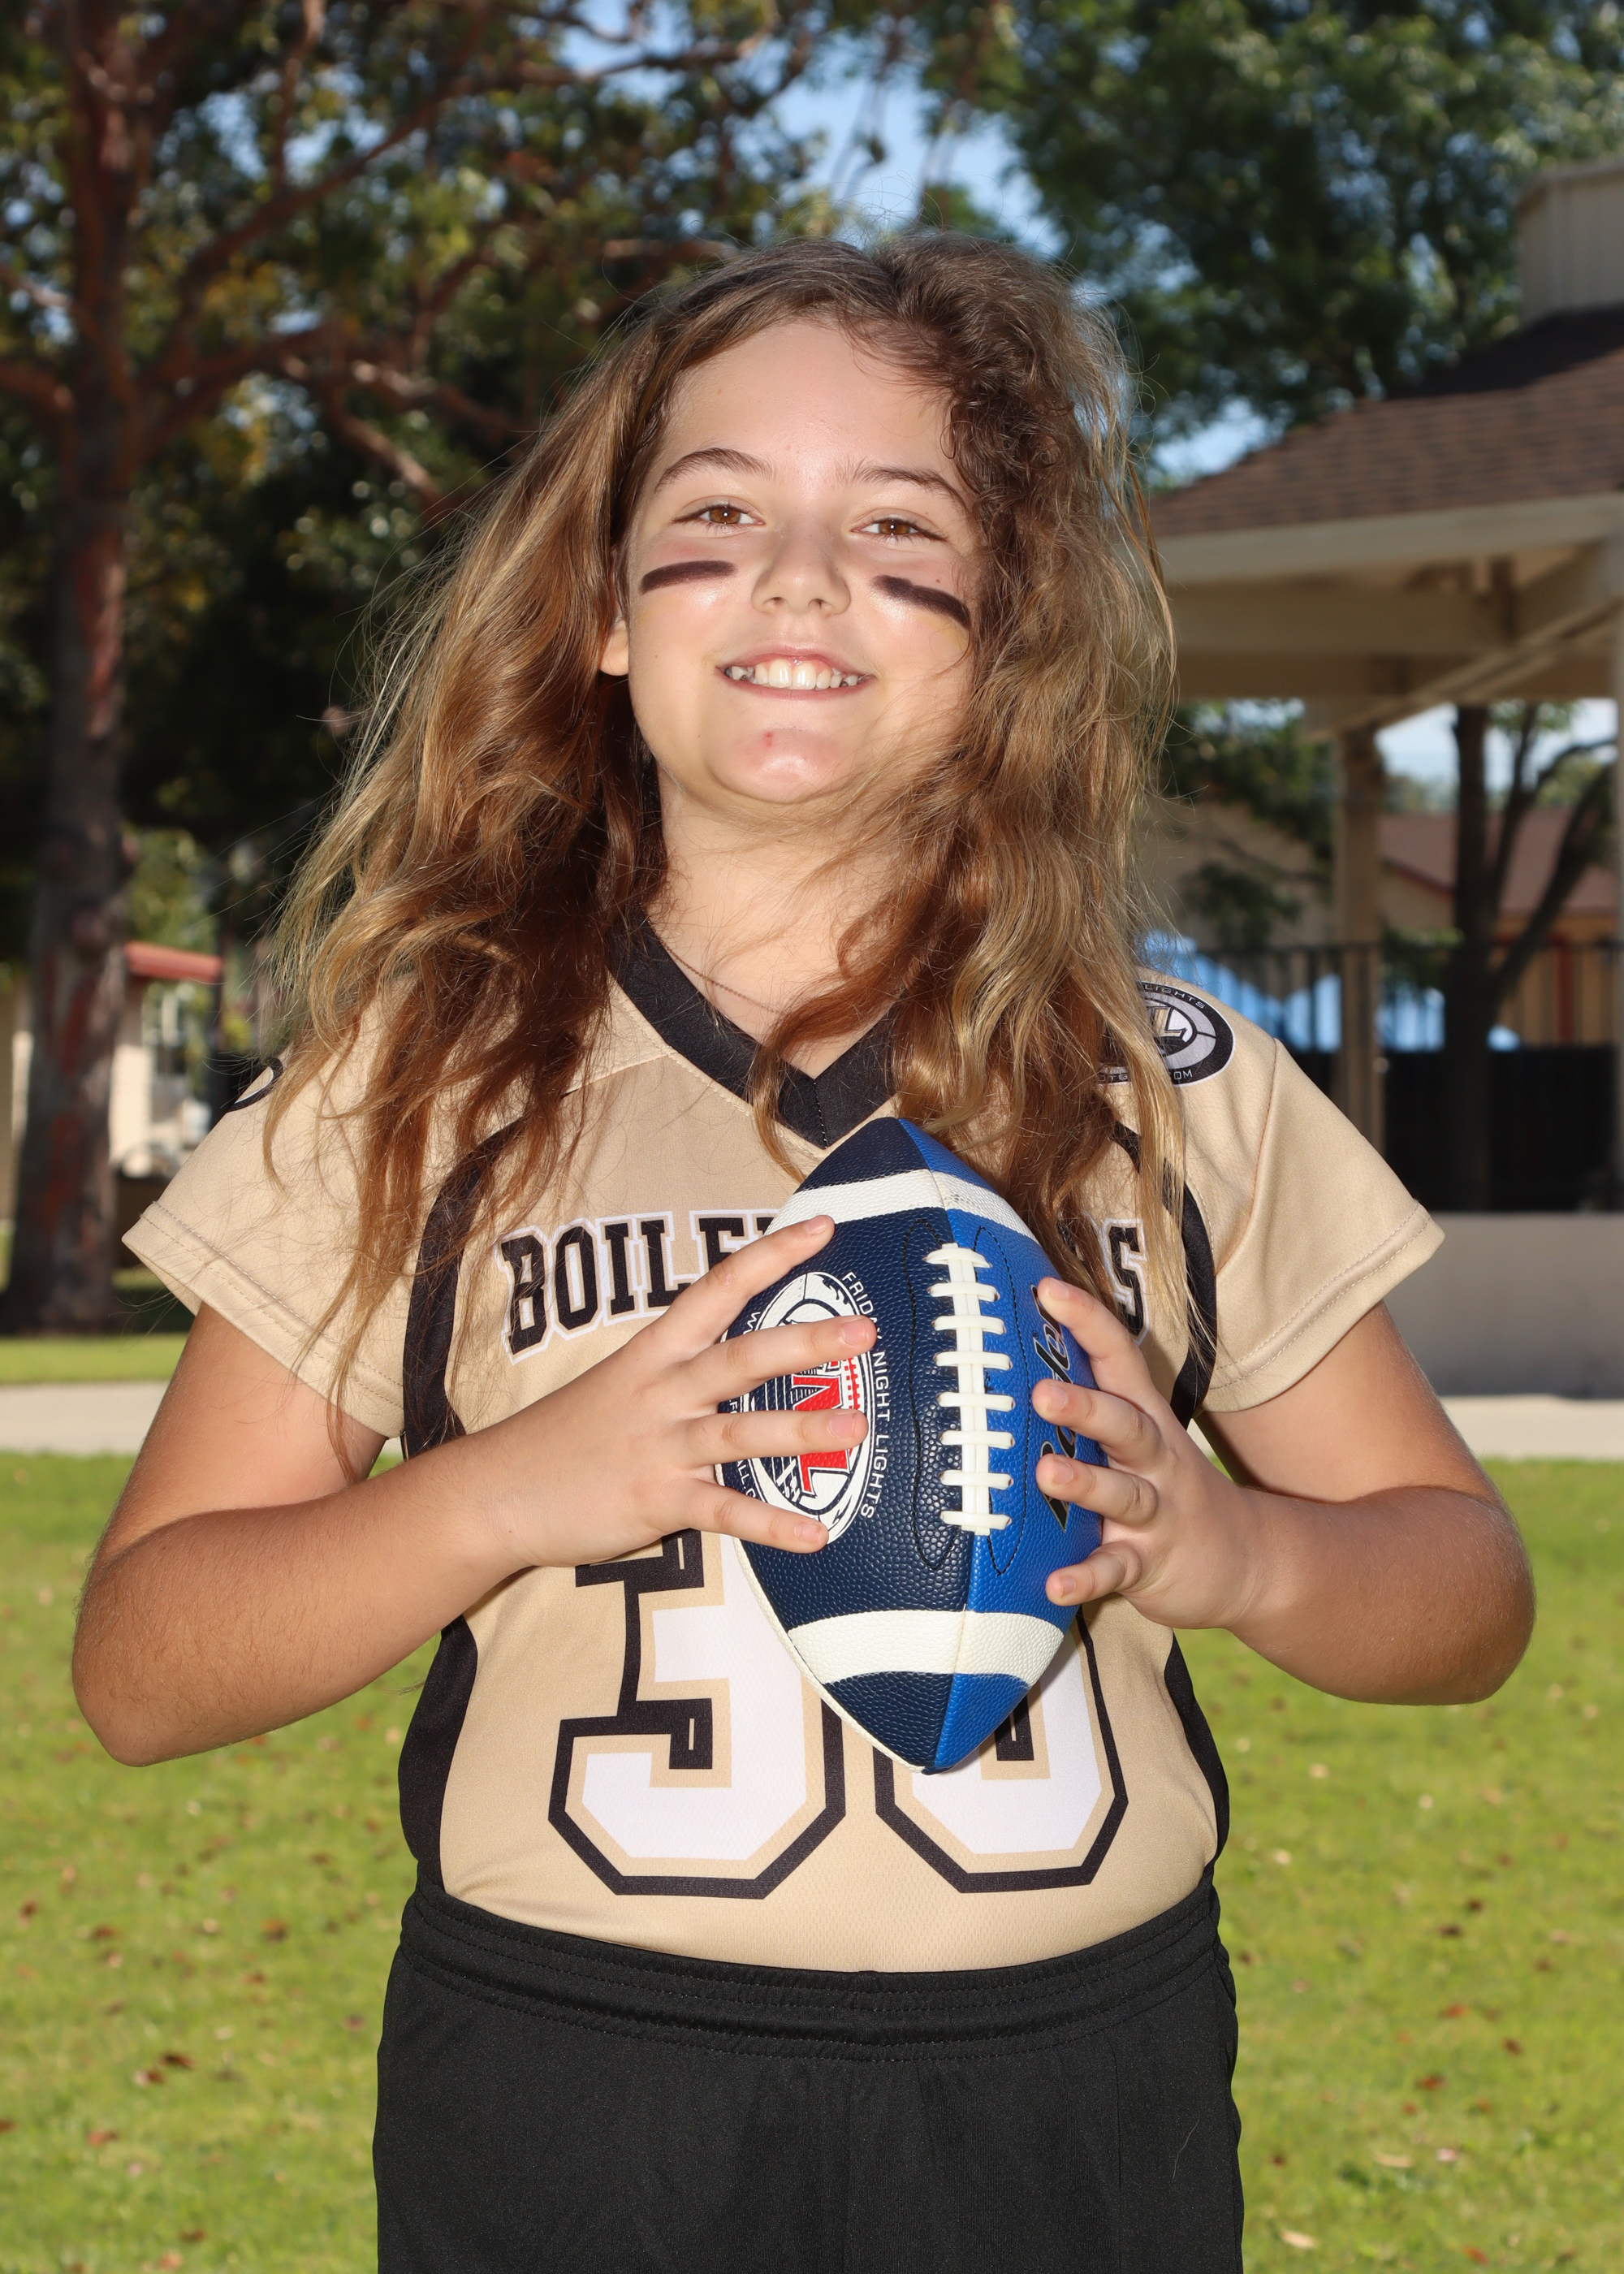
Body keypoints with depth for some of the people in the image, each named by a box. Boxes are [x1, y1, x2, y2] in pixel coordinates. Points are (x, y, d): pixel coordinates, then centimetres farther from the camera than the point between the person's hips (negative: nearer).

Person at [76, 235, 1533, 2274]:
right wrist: (515, 1492, -19)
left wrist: (1234, 1550, -13)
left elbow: (1466, 1584, 9)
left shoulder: (1175, 1082, 4)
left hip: (1079, 2108, 2)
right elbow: (139, 1668, -1)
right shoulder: (423, 1071, 0)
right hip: (568, 2107, -1)